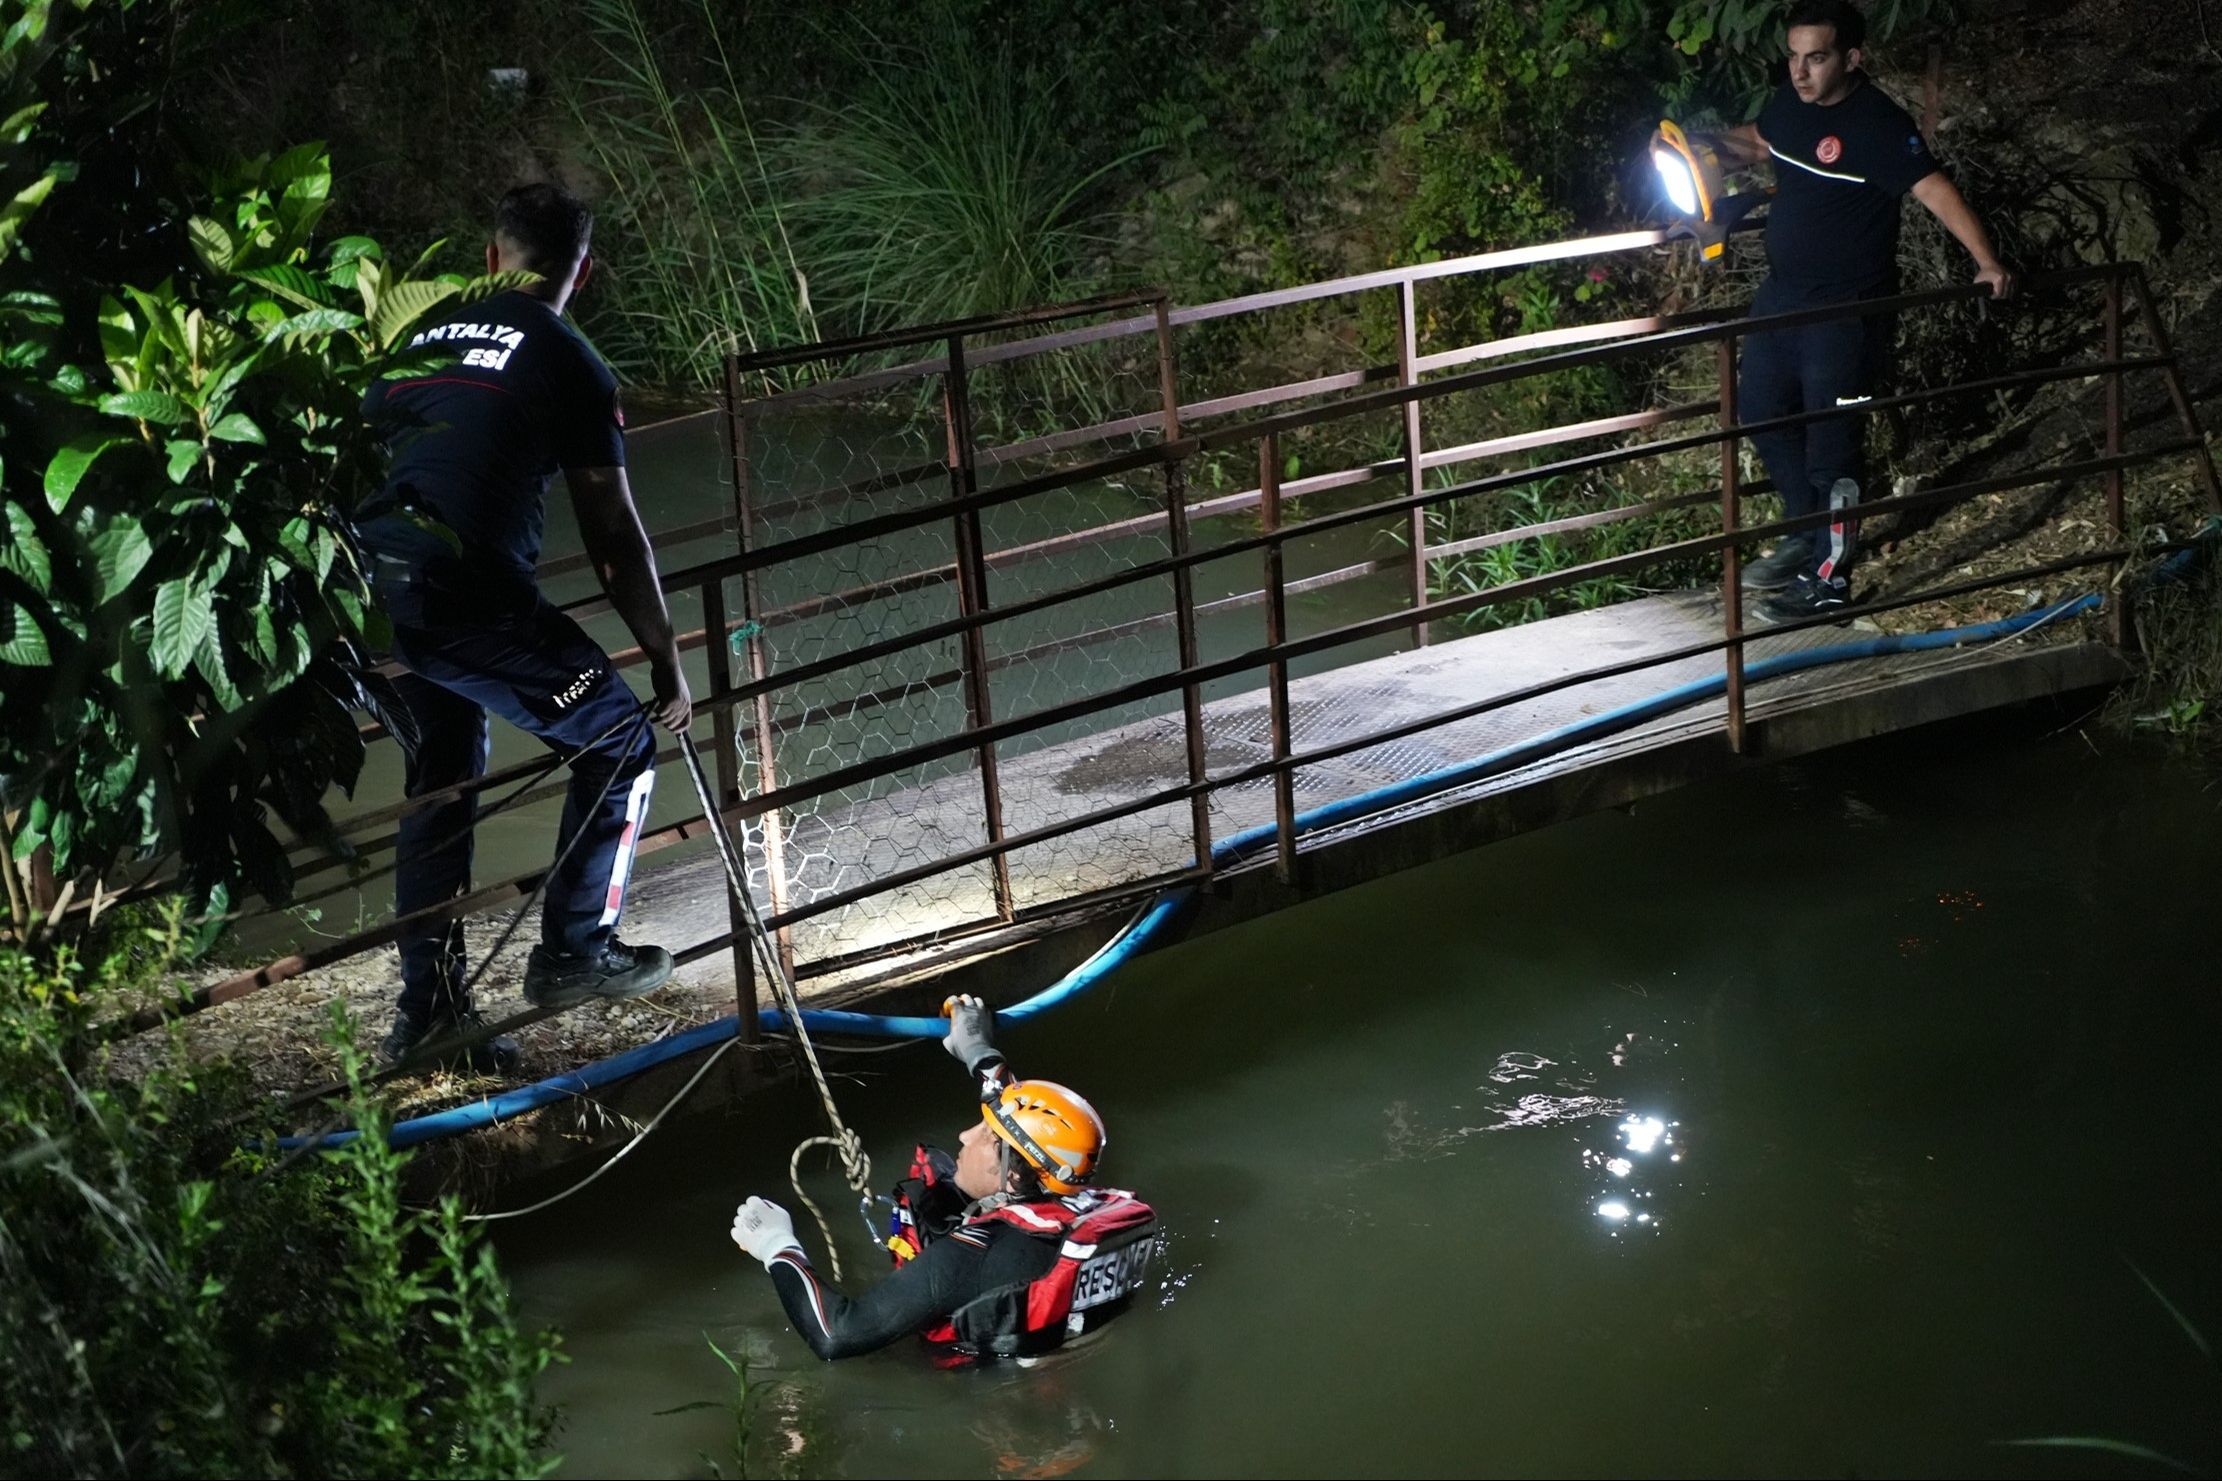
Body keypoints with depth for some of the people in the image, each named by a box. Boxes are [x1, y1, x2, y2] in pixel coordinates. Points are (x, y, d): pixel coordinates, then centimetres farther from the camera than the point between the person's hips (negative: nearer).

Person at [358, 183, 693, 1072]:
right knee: (620, 740, 11)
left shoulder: (421, 335, 23)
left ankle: (427, 1004, 23)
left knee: (444, 768, 23)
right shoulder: (568, 362, 5)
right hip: (463, 589, -7)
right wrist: (665, 660, 14)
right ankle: (576, 950, 12)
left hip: (367, 588, 7)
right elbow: (613, 535, 5)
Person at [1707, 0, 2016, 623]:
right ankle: (1806, 535, 37)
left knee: (1830, 441, -3)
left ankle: (1829, 578, 8)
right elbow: (1756, 141, 25)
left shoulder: (1877, 125, -22)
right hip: (1782, 292, 9)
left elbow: (1934, 190, -31)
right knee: (1760, 409, 20)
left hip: (1845, 309, -9)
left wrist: (1986, 262, -42)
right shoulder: (1791, 102, 2)